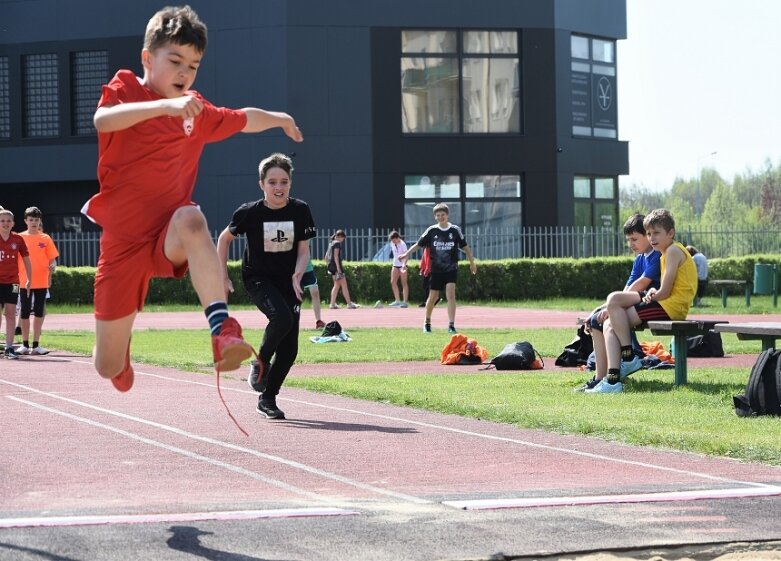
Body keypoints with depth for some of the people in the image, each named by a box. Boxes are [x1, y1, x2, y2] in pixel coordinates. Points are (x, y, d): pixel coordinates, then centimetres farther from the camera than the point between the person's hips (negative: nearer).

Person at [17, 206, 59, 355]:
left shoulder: (45, 239, 5)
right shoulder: (20, 238, 4)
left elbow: (52, 259, 5)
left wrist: (52, 267, -16)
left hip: (41, 281, 1)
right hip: (24, 281, -1)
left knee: (39, 313, 3)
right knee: (24, 313, 2)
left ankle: (36, 345, 8)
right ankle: (25, 345, 10)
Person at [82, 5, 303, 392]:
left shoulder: (197, 112, 10)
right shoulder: (124, 89, -4)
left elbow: (245, 120, 32)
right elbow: (103, 119, -29)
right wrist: (165, 104, -42)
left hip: (170, 239, 1)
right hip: (122, 241, -1)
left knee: (191, 219, -39)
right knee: (109, 367, 2)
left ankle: (223, 329, -49)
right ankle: (121, 351, 42)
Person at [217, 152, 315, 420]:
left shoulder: (300, 210, -9)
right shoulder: (250, 212, -13)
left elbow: (303, 250, -3)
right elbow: (224, 239, 2)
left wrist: (297, 275, -22)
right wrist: (223, 278, -1)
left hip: (288, 281, 3)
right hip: (258, 279, -3)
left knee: (289, 349, 0)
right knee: (282, 318, -32)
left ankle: (267, 399, 17)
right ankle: (260, 361, -5)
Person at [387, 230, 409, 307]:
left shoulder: (402, 244, -18)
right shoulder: (392, 244, 3)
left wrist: (404, 264, -43)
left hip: (402, 265, -8)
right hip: (395, 264, 8)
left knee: (404, 283, -6)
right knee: (393, 282, 5)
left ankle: (405, 302, -5)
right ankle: (397, 301, 12)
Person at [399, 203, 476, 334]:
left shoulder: (455, 230, -1)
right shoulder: (432, 231, 0)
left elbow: (465, 246, 9)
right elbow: (419, 244, 3)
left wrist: (472, 262, 12)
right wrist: (407, 253, -10)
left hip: (451, 269, -1)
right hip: (436, 269, 1)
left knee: (450, 294, -16)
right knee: (433, 297, 8)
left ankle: (451, 325, -17)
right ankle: (427, 322, 29)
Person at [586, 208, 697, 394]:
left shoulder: (673, 250, -9)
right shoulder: (668, 252, 22)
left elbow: (664, 292, -15)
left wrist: (648, 297, 1)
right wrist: (653, 293, 0)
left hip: (670, 308, -10)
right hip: (667, 307, 10)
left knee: (614, 300, -18)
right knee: (610, 325, 1)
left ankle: (629, 357, -11)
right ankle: (613, 380, -10)